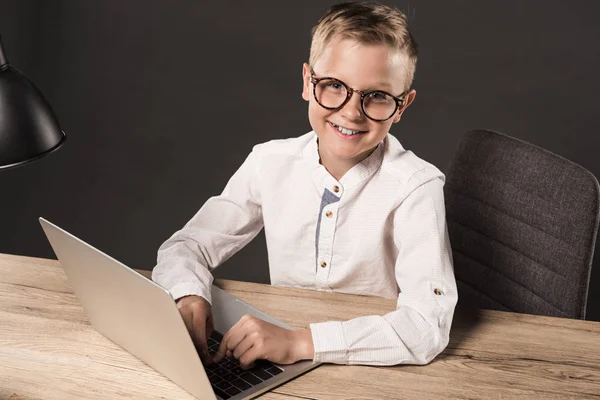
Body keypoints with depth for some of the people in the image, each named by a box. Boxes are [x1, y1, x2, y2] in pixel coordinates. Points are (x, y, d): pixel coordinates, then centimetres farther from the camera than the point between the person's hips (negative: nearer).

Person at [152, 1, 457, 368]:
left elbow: (428, 326, -26)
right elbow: (186, 247, 2)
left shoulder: (417, 189, -16)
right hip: (281, 370, 3)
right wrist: (190, 297, -20)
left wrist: (299, 342, -34)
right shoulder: (270, 163, -5)